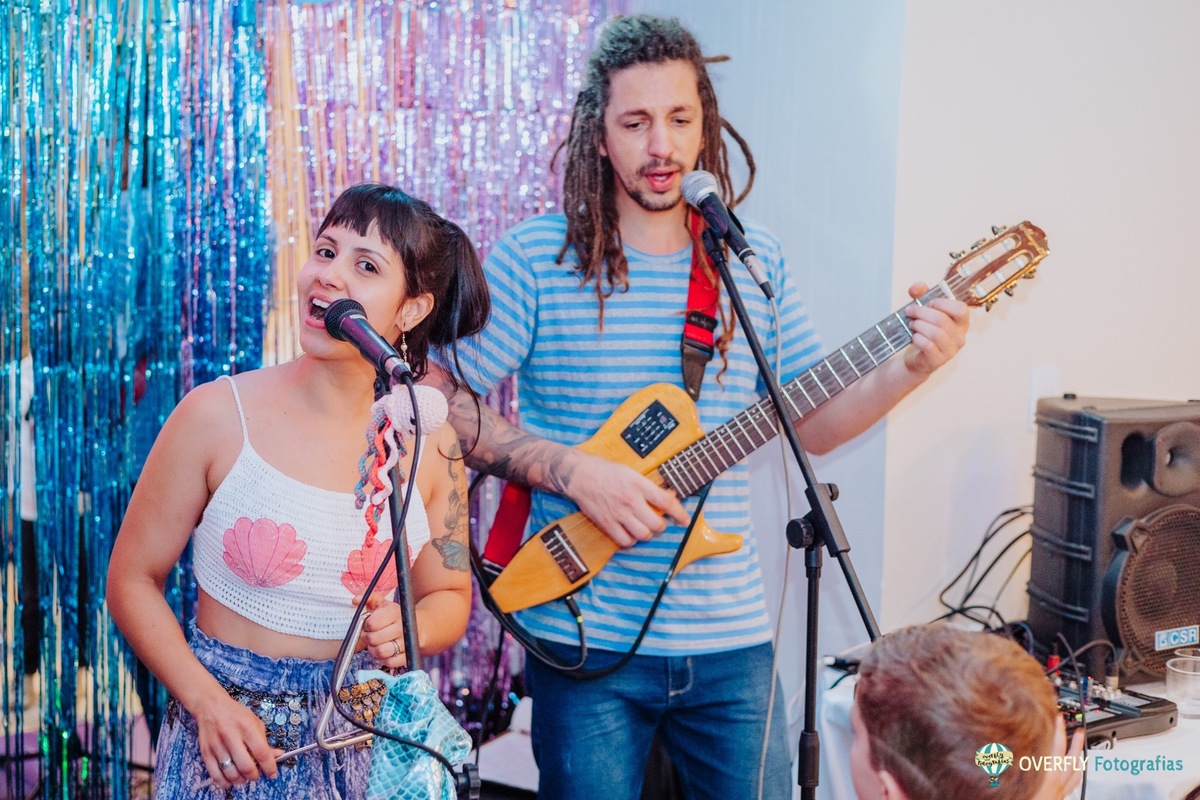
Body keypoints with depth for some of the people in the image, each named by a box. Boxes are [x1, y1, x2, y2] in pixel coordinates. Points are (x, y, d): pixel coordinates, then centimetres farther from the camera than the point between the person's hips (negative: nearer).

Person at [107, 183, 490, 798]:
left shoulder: (429, 442, -4)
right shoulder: (219, 414, -11)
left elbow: (450, 597, 8)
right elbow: (133, 580, -5)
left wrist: (407, 630, -13)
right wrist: (207, 703, -15)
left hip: (365, 744, 2)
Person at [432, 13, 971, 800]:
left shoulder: (756, 261, 5)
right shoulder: (537, 257, -7)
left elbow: (813, 423, 9)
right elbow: (440, 403, -9)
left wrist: (910, 368, -7)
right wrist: (567, 469, -19)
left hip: (730, 637, 4)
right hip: (586, 638, -3)